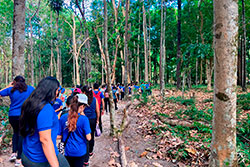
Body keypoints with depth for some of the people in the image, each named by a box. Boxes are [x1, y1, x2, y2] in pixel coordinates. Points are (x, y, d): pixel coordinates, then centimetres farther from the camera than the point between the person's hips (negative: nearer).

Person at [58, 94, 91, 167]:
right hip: (79, 152, -3)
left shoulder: (63, 117, -7)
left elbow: (59, 136, -1)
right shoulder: (83, 119, -19)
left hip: (67, 151, 4)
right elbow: (88, 138, -14)